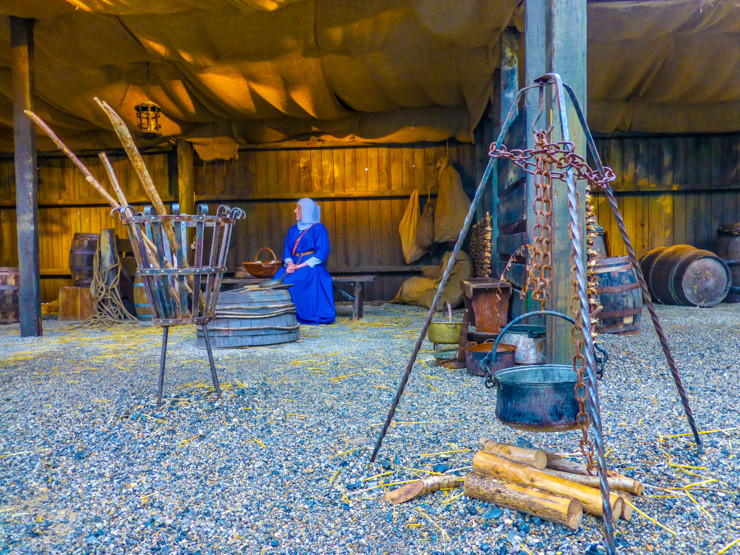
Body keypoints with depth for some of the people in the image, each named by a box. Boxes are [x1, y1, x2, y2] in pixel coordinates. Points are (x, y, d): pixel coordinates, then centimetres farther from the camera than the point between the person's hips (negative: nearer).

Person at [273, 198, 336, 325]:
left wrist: (301, 266, -16)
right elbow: (287, 250, 15)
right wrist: (289, 264, -9)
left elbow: (321, 254, -8)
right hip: (294, 265, 6)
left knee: (291, 281, -32)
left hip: (311, 266, -5)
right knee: (278, 279, -24)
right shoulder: (293, 230, 22)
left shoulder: (318, 228, 1)